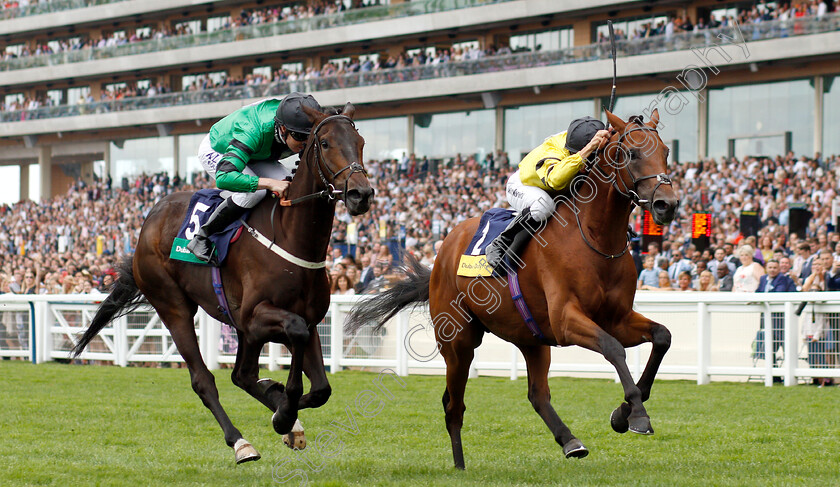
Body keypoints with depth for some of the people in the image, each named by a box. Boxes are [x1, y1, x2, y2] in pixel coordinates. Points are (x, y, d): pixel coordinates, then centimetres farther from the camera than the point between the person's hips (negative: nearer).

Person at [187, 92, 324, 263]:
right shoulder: (251, 133, -46)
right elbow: (223, 177, -55)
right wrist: (270, 183, -61)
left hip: (255, 156, 6)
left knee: (288, 184, -16)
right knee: (253, 192, -31)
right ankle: (201, 238, -16)